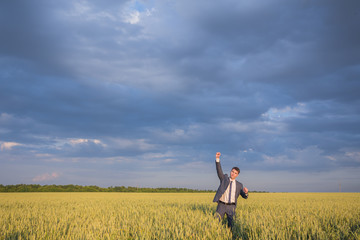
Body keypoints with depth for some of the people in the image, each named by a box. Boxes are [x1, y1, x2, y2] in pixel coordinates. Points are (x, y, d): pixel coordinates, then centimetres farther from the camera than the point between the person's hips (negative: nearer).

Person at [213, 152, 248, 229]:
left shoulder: (239, 185, 12)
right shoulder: (224, 178, 9)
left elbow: (244, 196, 9)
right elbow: (219, 170, -7)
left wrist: (246, 192, -17)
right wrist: (217, 159, -23)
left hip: (231, 206, 1)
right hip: (221, 205, -1)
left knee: (231, 224, -3)